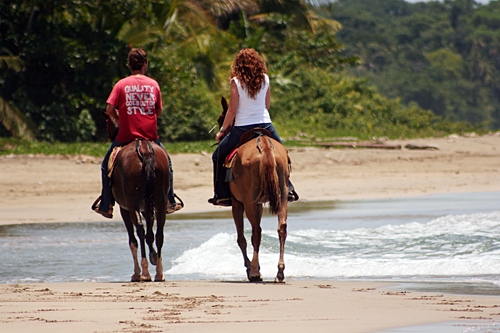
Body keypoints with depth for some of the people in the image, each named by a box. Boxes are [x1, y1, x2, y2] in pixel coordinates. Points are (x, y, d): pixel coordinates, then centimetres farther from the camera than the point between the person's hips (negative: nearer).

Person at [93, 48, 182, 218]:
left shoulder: (121, 84, -4)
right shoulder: (153, 84, 2)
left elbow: (110, 109, -9)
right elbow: (159, 111, 6)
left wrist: (119, 118, 10)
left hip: (126, 135, -1)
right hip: (150, 135, 1)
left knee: (106, 165, 16)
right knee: (166, 163, 25)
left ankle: (106, 205, 9)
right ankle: (170, 202, 23)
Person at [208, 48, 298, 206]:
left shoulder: (236, 82, -9)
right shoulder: (265, 79, 1)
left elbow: (232, 110, -8)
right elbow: (267, 105, 10)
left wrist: (222, 131, 3)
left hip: (242, 128, -3)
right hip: (265, 125, 3)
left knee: (218, 156, 14)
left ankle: (222, 195, 8)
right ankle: (288, 189, 19)